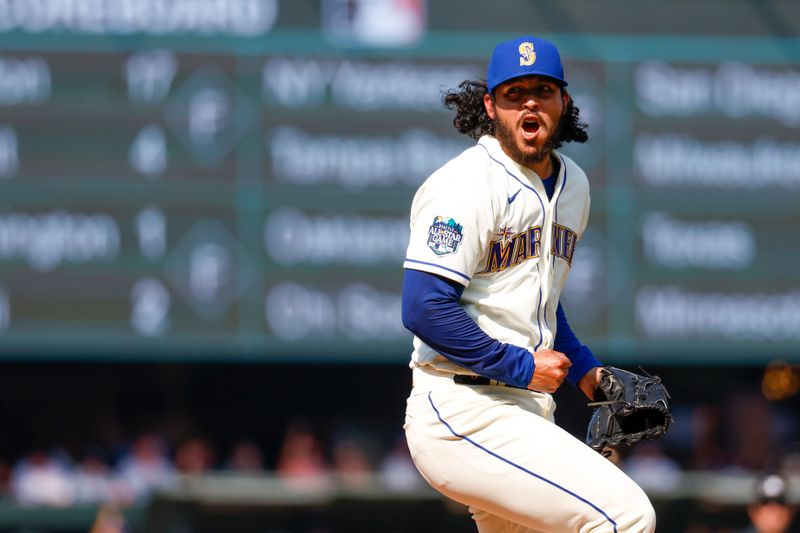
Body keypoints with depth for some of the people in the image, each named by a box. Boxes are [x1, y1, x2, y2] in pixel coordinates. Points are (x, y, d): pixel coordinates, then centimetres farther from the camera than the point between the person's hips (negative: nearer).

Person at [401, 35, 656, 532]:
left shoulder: (572, 184, 16)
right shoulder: (467, 183, -13)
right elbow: (425, 310, -21)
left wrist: (583, 367, 15)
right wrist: (522, 366, -16)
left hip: (529, 415, 10)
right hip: (464, 412, -10)